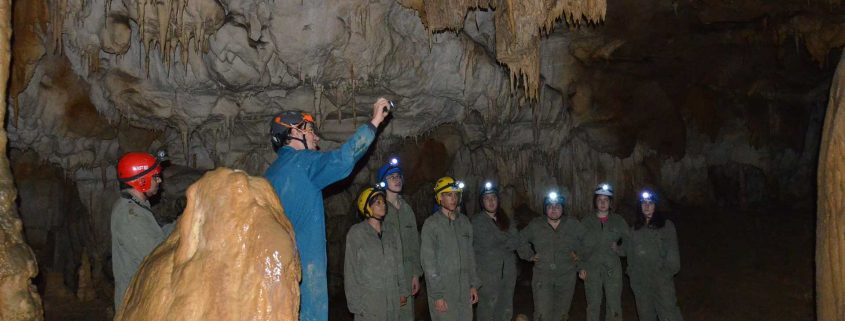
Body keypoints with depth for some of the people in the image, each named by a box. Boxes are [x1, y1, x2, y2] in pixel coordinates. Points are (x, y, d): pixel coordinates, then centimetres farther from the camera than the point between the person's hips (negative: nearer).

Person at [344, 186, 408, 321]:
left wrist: (403, 291, 10)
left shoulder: (391, 233, 12)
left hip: (392, 300, 5)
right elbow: (350, 269, -4)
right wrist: (355, 303, -7)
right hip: (368, 299, -4)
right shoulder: (356, 233, -4)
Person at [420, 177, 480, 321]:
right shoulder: (431, 224, -8)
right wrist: (437, 295, -13)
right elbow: (428, 262, -10)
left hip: (464, 291, 5)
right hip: (443, 291, -5)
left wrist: (473, 284, 11)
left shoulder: (464, 222, 9)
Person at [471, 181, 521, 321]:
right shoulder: (477, 221, -4)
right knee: (487, 309, -3)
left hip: (508, 271, 5)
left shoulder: (505, 219, 12)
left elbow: (516, 241, 2)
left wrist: (498, 242, -10)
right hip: (487, 272, -5)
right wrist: (507, 240, -1)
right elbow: (488, 244, -13)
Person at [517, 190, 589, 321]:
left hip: (566, 277, 1)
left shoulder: (574, 225, 2)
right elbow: (520, 239, 14)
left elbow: (587, 240, 15)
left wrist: (580, 255, 6)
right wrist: (529, 255, 6)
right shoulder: (535, 225, 1)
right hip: (542, 277, -1)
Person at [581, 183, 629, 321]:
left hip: (613, 268, 0)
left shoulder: (619, 221, 5)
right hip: (592, 268, 0)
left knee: (614, 305, -1)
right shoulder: (586, 221, 6)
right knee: (593, 305, 3)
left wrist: (619, 247, -14)